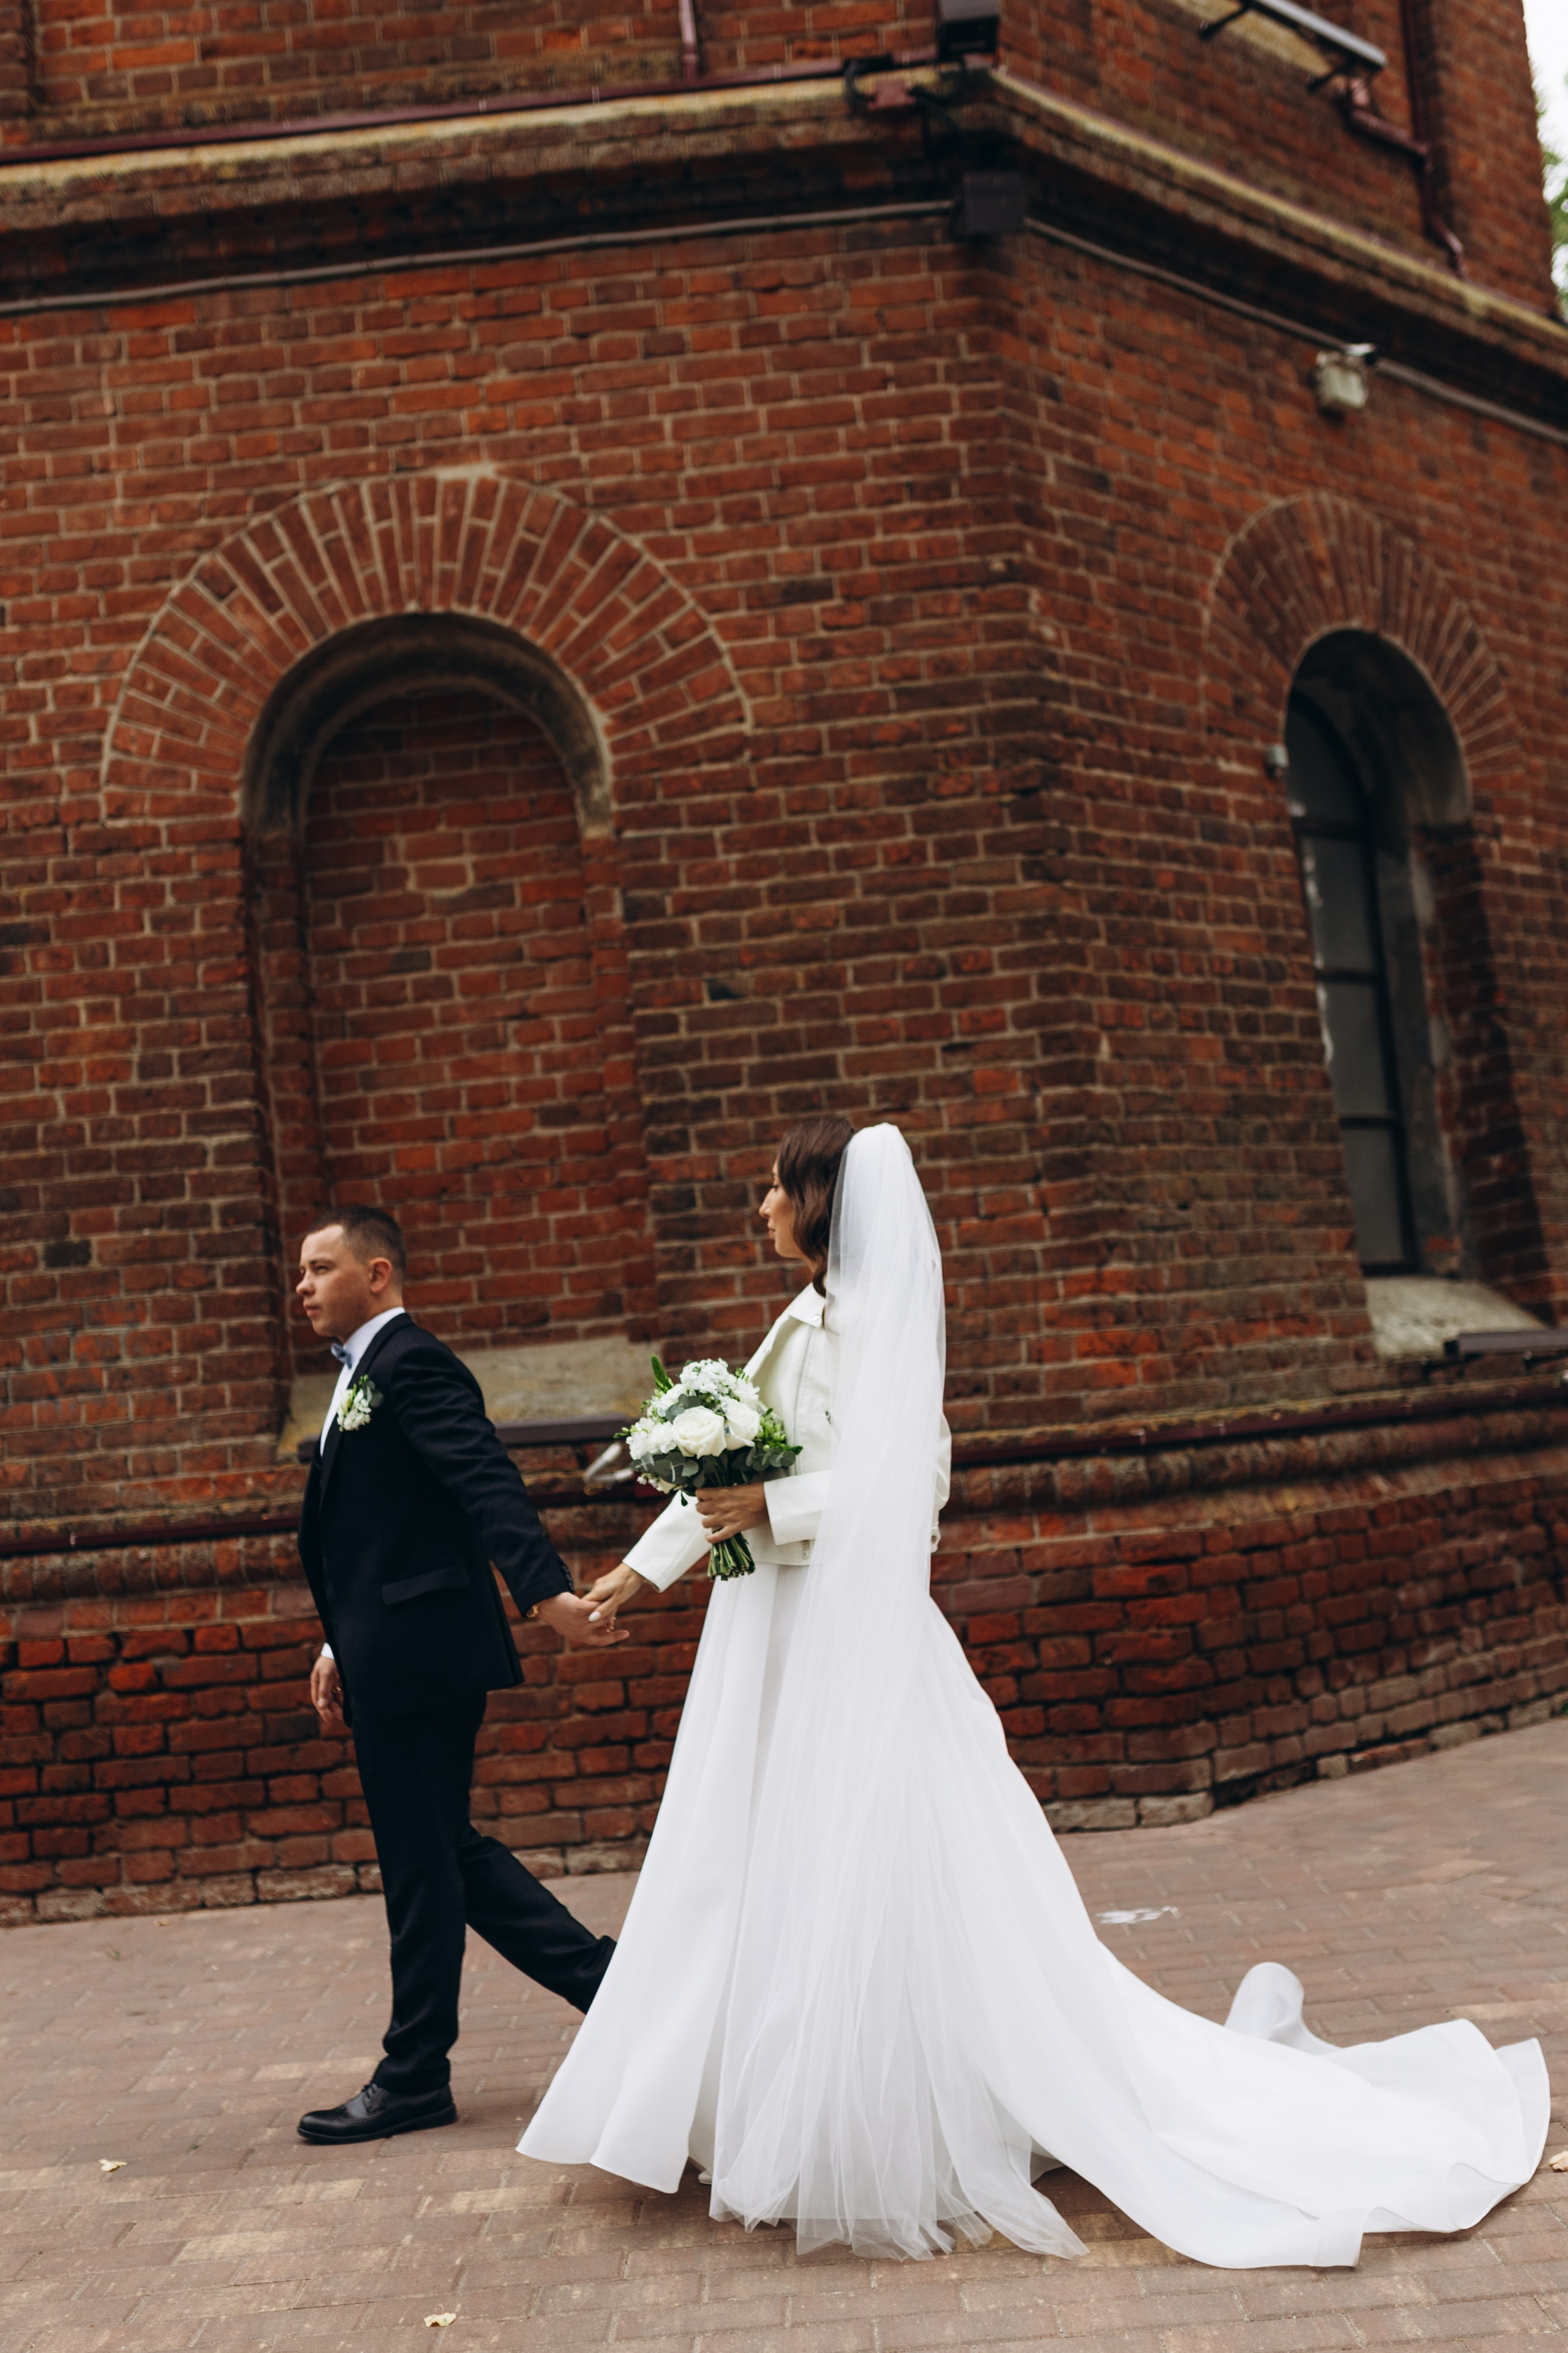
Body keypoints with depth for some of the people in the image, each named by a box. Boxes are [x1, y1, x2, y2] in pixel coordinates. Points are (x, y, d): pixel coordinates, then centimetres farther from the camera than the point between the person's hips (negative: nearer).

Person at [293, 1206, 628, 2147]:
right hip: (393, 1661, 10)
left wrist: (549, 1591, -36)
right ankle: (608, 1979, 22)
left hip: (420, 1654, -10)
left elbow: (490, 1484, -25)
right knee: (447, 1853, 15)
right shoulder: (366, 1375, 19)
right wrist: (342, 1647, 22)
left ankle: (414, 2079, 15)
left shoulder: (413, 1364, -12)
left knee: (420, 1865, 2)